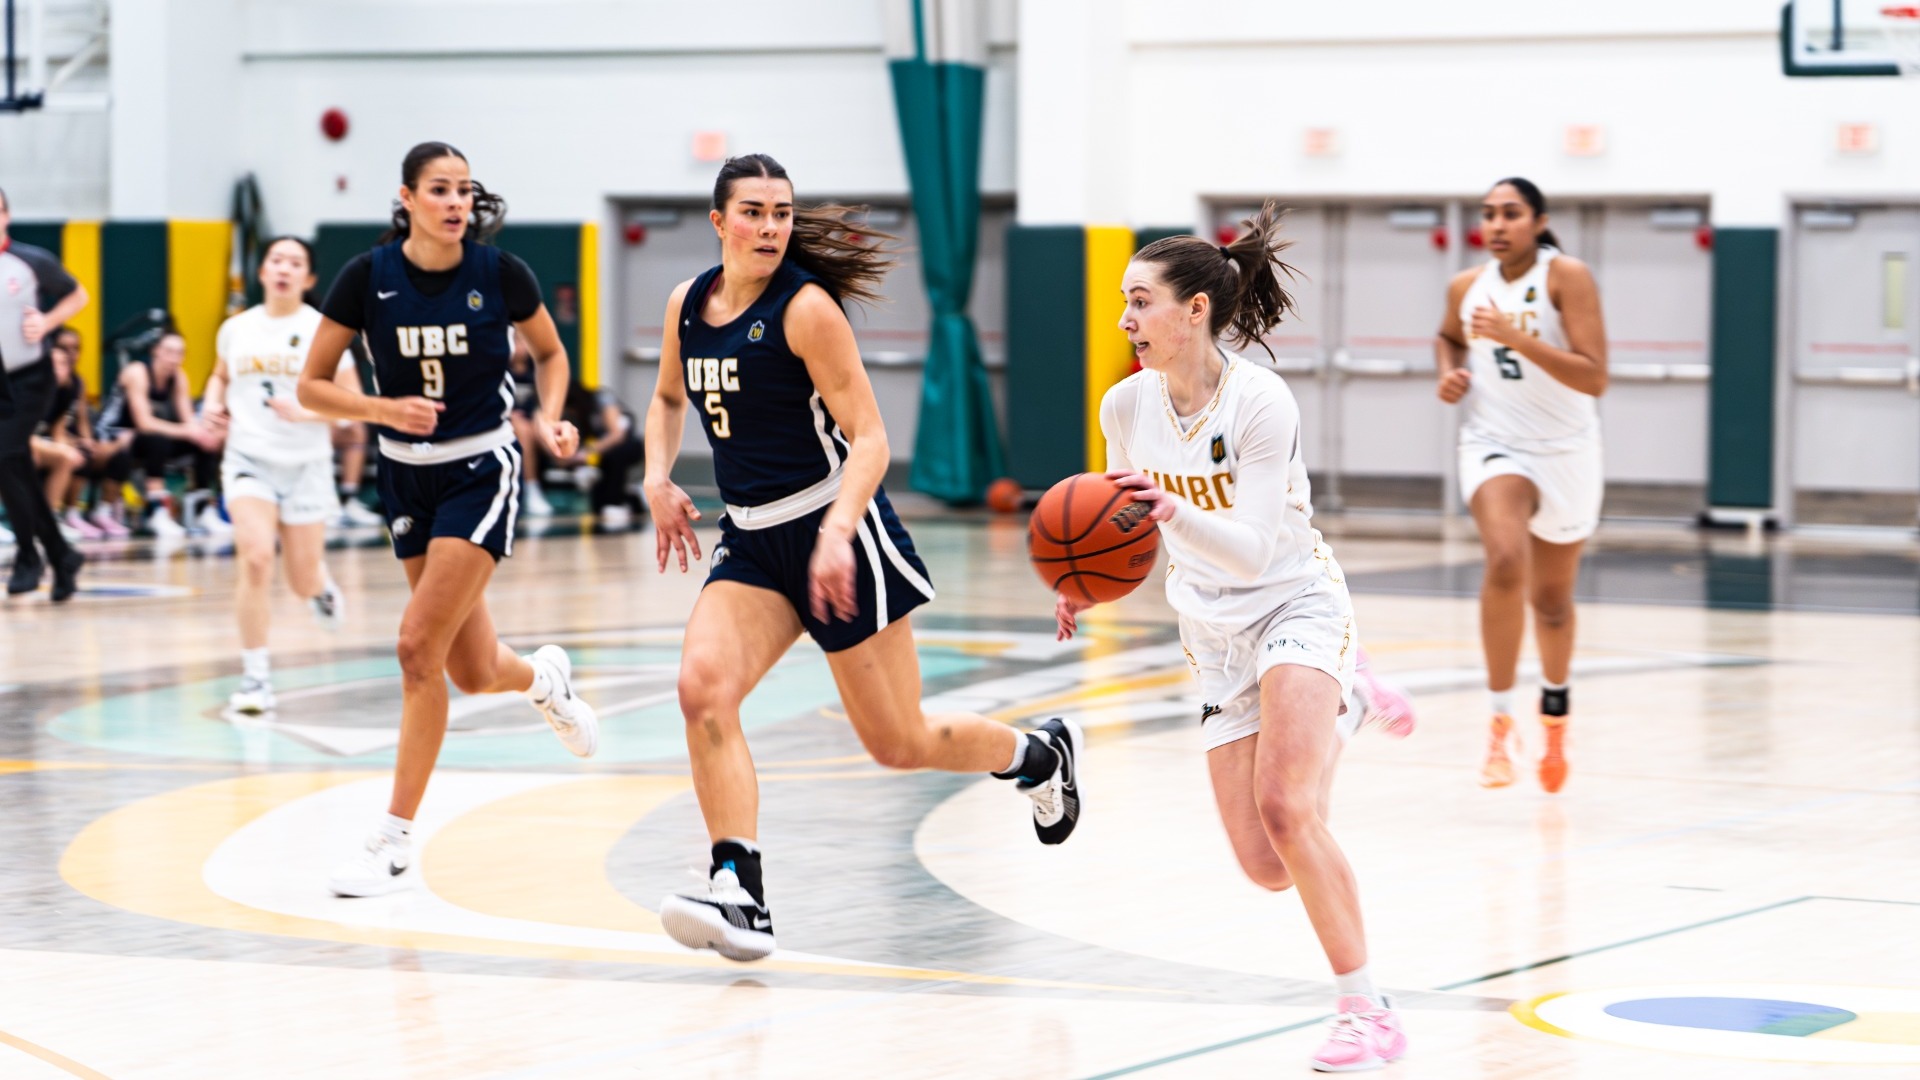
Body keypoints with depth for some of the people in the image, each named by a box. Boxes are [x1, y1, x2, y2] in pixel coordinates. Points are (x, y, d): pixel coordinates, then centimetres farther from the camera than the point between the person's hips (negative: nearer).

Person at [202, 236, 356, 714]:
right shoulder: (236, 329, 5)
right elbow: (220, 375, 24)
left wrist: (306, 413, -21)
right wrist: (214, 402, 3)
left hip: (306, 464, -1)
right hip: (248, 459, 1)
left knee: (303, 582, 6)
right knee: (255, 558, -21)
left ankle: (322, 584, 47)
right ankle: (255, 675, -12)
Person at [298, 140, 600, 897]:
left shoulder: (500, 274, -10)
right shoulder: (367, 278, -9)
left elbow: (550, 352, 9)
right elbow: (311, 388, -5)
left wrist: (551, 417, -8)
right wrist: (382, 408, -21)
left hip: (481, 472, -3)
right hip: (406, 474, 3)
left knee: (419, 647, -16)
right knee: (472, 672, 10)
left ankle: (394, 845, -9)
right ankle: (542, 676, 49)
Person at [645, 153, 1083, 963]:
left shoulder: (806, 309, -14)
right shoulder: (687, 305, 5)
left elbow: (868, 438, -15)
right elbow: (668, 398, 25)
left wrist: (836, 533, -30)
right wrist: (658, 478, 7)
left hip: (837, 531, -6)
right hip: (752, 539, 6)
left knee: (898, 742, 2)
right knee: (702, 688, -20)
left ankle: (1040, 755, 32)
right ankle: (739, 896, -22)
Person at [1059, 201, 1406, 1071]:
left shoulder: (1261, 402, -20)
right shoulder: (1125, 406, -3)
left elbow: (1253, 550, -24)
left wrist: (1173, 511, -41)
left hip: (1294, 606, -5)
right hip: (1213, 634, 5)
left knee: (1286, 811, -27)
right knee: (1266, 868, -4)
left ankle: (1366, 1013, -18)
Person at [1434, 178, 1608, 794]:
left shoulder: (1567, 278, -14)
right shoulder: (1466, 287, -1)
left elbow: (1594, 378, -21)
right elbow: (1448, 337, 23)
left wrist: (1518, 339, -29)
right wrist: (1449, 372, 2)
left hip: (1564, 451, -1)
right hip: (1494, 445, 1)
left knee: (1551, 600, 15)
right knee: (1506, 561, -29)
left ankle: (1555, 710, 46)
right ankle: (1500, 721, -21)